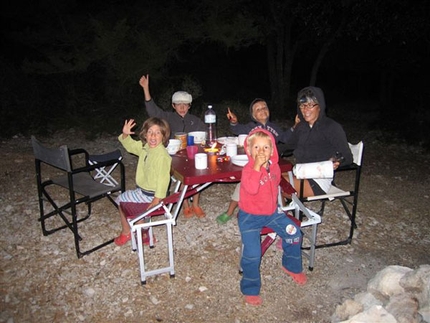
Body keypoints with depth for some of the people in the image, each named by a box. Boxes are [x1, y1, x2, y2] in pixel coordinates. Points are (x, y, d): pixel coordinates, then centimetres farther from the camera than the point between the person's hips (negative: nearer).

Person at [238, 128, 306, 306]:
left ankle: (291, 266, 33)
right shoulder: (248, 169, -21)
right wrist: (257, 166, -42)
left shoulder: (274, 167, -2)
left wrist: (275, 204, 12)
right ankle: (250, 290, 14)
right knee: (252, 254, -11)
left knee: (294, 233, 4)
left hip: (272, 212, 6)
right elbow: (251, 189, -41)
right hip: (250, 216, -6)